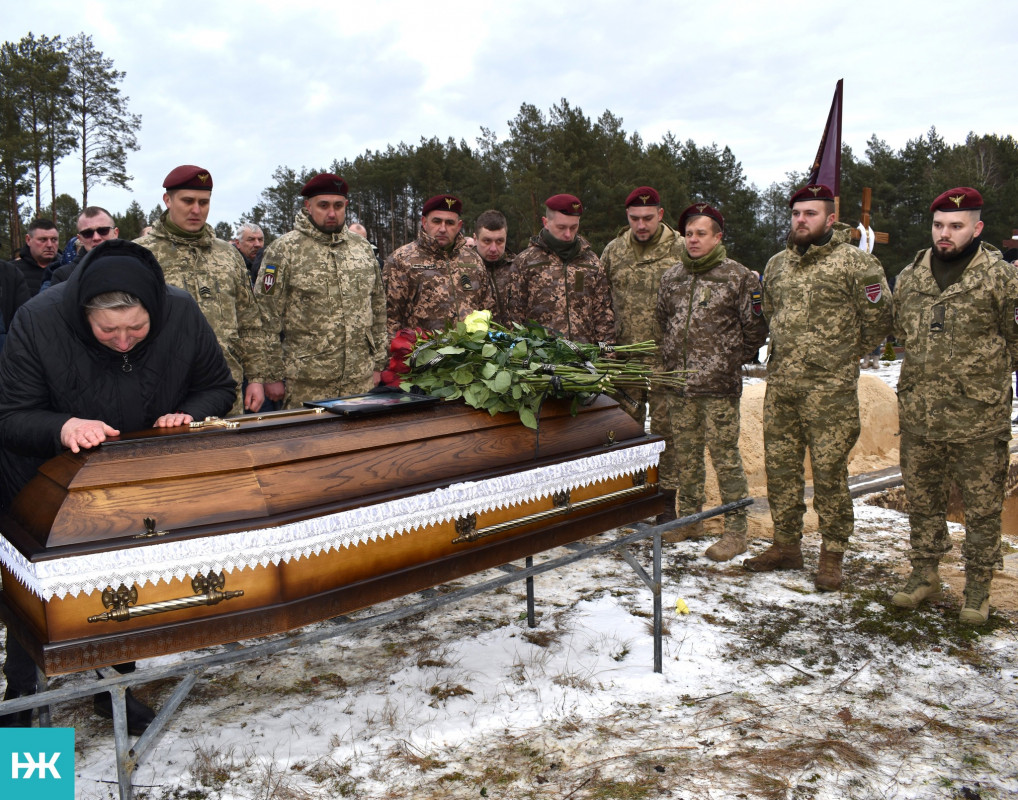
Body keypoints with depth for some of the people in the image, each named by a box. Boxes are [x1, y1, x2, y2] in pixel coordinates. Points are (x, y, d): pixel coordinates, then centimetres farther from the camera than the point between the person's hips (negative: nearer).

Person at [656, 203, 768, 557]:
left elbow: (755, 331, 1)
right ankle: (688, 517, 30)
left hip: (719, 386, -5)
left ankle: (735, 531, 7)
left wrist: (734, 361, -5)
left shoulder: (738, 276, -3)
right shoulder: (671, 277, 12)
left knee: (725, 456, -2)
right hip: (679, 384, 5)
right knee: (685, 454, 14)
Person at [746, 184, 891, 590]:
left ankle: (832, 554, 11)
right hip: (779, 384, 6)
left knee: (829, 470, -2)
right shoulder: (777, 264, 13)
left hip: (829, 388, -6)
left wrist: (840, 357, 5)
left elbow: (877, 319, -2)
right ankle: (786, 545, 24)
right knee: (779, 466, 10)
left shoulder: (855, 263, -6)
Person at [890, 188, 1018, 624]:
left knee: (982, 507, 7)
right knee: (921, 500, 15)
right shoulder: (909, 277, 6)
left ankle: (978, 587, 23)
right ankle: (925, 573, 32)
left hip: (979, 421, -4)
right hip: (918, 417, 4)